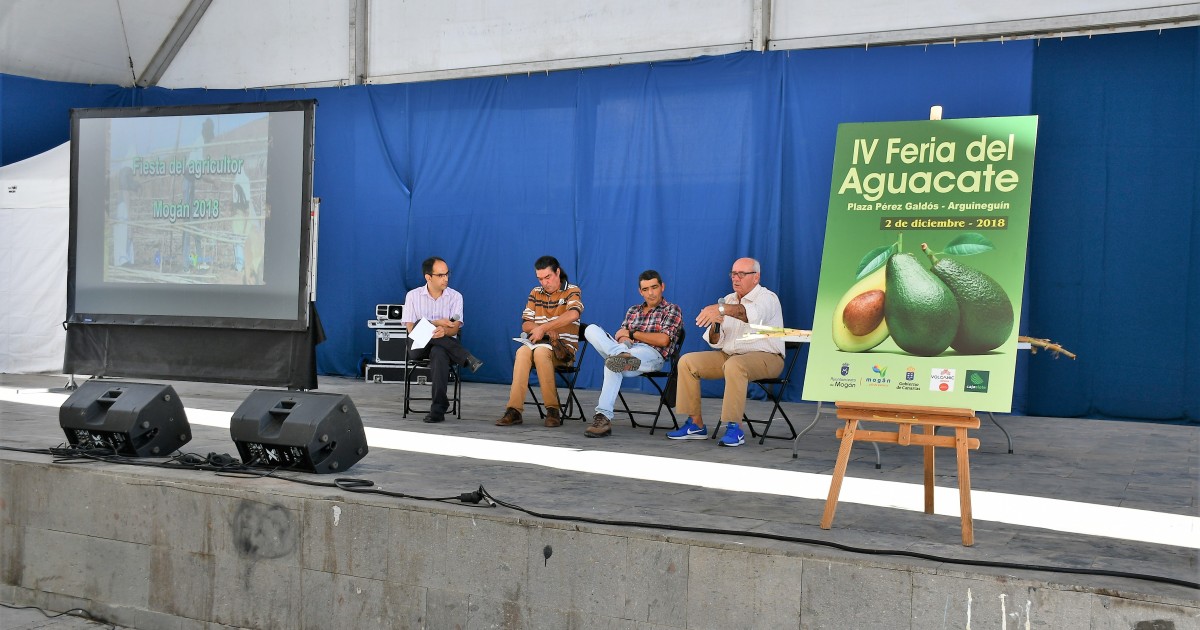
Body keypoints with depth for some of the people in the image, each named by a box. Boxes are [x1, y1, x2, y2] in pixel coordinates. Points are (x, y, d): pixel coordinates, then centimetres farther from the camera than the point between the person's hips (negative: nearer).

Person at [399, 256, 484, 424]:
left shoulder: (455, 296, 5)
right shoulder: (413, 296, 5)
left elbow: (454, 329, -7)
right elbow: (411, 328, -3)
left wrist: (443, 331, -30)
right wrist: (436, 323, -12)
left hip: (444, 345, -1)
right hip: (419, 347, 1)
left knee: (439, 352, -39)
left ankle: (438, 408, -38)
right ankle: (467, 358, -31)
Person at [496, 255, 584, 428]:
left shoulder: (572, 291, 1)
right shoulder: (536, 293, 16)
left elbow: (573, 314, -22)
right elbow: (525, 324, 10)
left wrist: (543, 328, -27)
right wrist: (547, 331, -11)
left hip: (564, 347, -4)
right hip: (540, 342, 4)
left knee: (541, 351, -37)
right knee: (522, 352, -31)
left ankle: (553, 410, -31)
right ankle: (514, 410, -38)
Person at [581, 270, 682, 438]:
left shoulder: (672, 310, 12)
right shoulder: (633, 310, 30)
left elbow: (663, 340, -5)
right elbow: (621, 335, 18)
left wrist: (631, 333, 3)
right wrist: (623, 339, -10)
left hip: (651, 355, -6)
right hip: (627, 349, 6)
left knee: (613, 363, -39)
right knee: (591, 329, -19)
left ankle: (604, 417, -51)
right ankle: (622, 355, -45)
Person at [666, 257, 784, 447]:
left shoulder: (767, 298, -7)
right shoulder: (729, 300, 14)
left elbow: (753, 313, -34)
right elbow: (716, 343, 11)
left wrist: (721, 309, -48)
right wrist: (715, 325, -11)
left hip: (765, 357, -7)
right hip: (728, 355, 7)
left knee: (734, 365, -38)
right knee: (687, 361, -8)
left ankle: (735, 428, -32)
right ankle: (696, 424, -8)